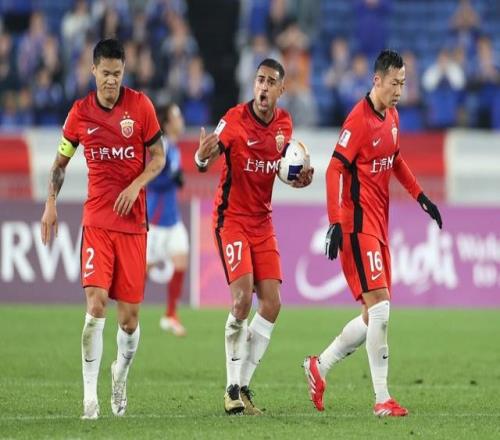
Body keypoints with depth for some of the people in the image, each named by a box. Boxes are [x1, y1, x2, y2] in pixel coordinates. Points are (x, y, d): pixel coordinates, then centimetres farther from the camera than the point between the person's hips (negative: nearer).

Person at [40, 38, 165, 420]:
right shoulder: (80, 113, 2)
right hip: (96, 220, 0)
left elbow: (158, 156, 5)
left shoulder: (140, 105, -1)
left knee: (130, 315, 1)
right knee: (96, 304, -16)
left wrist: (136, 185, -11)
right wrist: (51, 203, 3)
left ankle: (121, 375, 31)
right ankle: (90, 398, -14)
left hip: (133, 221, 0)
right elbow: (60, 162, 14)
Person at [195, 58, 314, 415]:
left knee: (271, 303, -2)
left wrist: (299, 179, -7)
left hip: (263, 221, 6)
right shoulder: (236, 118, -16)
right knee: (243, 297, -19)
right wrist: (203, 157, -51)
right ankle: (233, 388, -9)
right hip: (232, 218, -6)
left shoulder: (285, 124, 2)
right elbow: (207, 159, -27)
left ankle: (243, 385, 7)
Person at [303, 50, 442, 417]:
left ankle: (319, 367, 26)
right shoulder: (358, 121, -16)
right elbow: (335, 171, -20)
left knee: (375, 316, 11)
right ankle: (382, 399, -9)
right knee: (379, 307, -13)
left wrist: (421, 197, 22)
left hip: (379, 226, 9)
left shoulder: (392, 117, 10)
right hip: (358, 223, -9)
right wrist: (336, 224, -26)